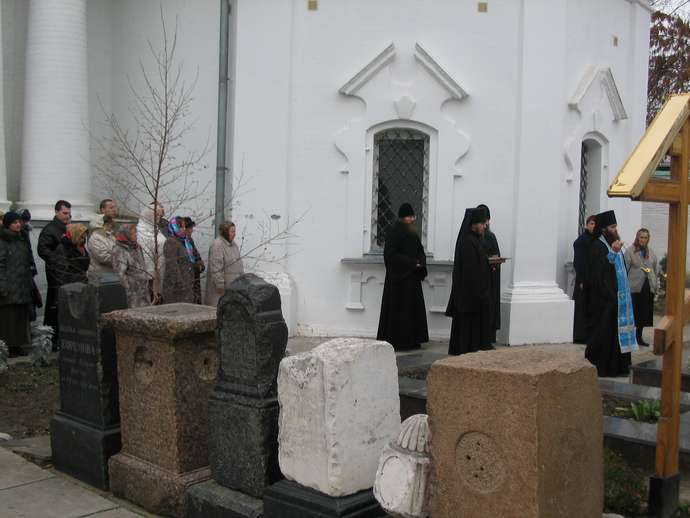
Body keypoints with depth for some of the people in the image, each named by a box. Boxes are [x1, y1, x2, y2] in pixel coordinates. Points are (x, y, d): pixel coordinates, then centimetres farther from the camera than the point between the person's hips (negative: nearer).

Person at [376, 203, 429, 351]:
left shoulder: (412, 232, 13)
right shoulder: (394, 232, -11)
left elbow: (420, 250, 18)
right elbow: (391, 254, -17)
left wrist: (420, 262, -4)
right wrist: (411, 262, -17)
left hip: (412, 276, 8)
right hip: (399, 276, -8)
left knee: (414, 307, 8)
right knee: (398, 308, -4)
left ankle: (411, 340, 15)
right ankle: (397, 342, 2)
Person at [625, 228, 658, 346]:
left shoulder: (651, 253, 12)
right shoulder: (630, 251, -3)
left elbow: (655, 270, 16)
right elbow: (625, 269, -6)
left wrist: (655, 286, 11)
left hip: (648, 287, 5)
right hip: (634, 287, -5)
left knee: (644, 313, 9)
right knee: (633, 312, -3)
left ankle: (639, 337, 21)